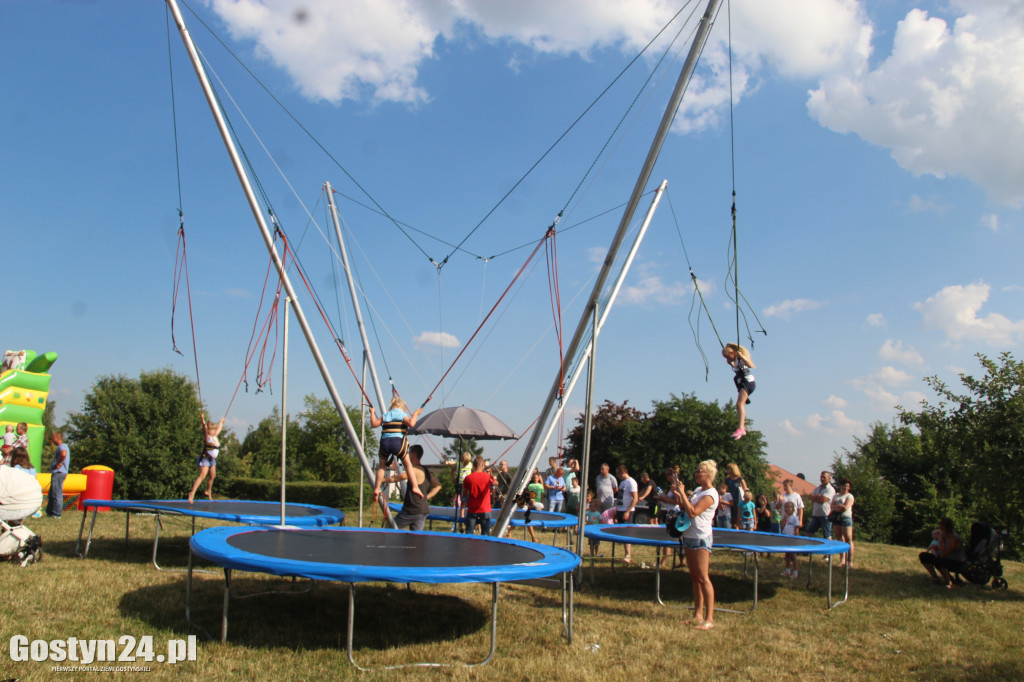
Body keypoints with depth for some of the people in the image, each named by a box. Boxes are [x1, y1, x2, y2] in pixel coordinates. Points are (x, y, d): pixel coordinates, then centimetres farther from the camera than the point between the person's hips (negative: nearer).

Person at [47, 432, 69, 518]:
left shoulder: (62, 446, -13)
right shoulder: (62, 446, 21)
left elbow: (64, 454, -36)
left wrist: (58, 464, -24)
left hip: (58, 472, -11)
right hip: (57, 473, 11)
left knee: (57, 494, -7)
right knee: (51, 494, 17)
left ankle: (57, 514, -4)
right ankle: (50, 512, 23)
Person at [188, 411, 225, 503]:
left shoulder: (215, 437, 9)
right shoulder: (207, 437, -12)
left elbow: (219, 428, 29)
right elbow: (205, 429, -31)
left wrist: (221, 421, 47)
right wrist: (203, 421, -49)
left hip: (212, 459, 8)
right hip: (205, 458, -8)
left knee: (213, 476, 15)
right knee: (202, 475, -21)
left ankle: (208, 492, 35)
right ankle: (192, 493, -29)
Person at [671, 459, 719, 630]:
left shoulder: (710, 494, -15)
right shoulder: (698, 489, 12)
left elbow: (693, 512, -25)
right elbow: (684, 507, 19)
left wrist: (682, 493, -20)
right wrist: (677, 494, 4)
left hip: (701, 538, -9)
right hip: (689, 536, 9)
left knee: (703, 578, -8)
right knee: (695, 578, 12)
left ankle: (709, 618, -4)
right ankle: (698, 615, 18)